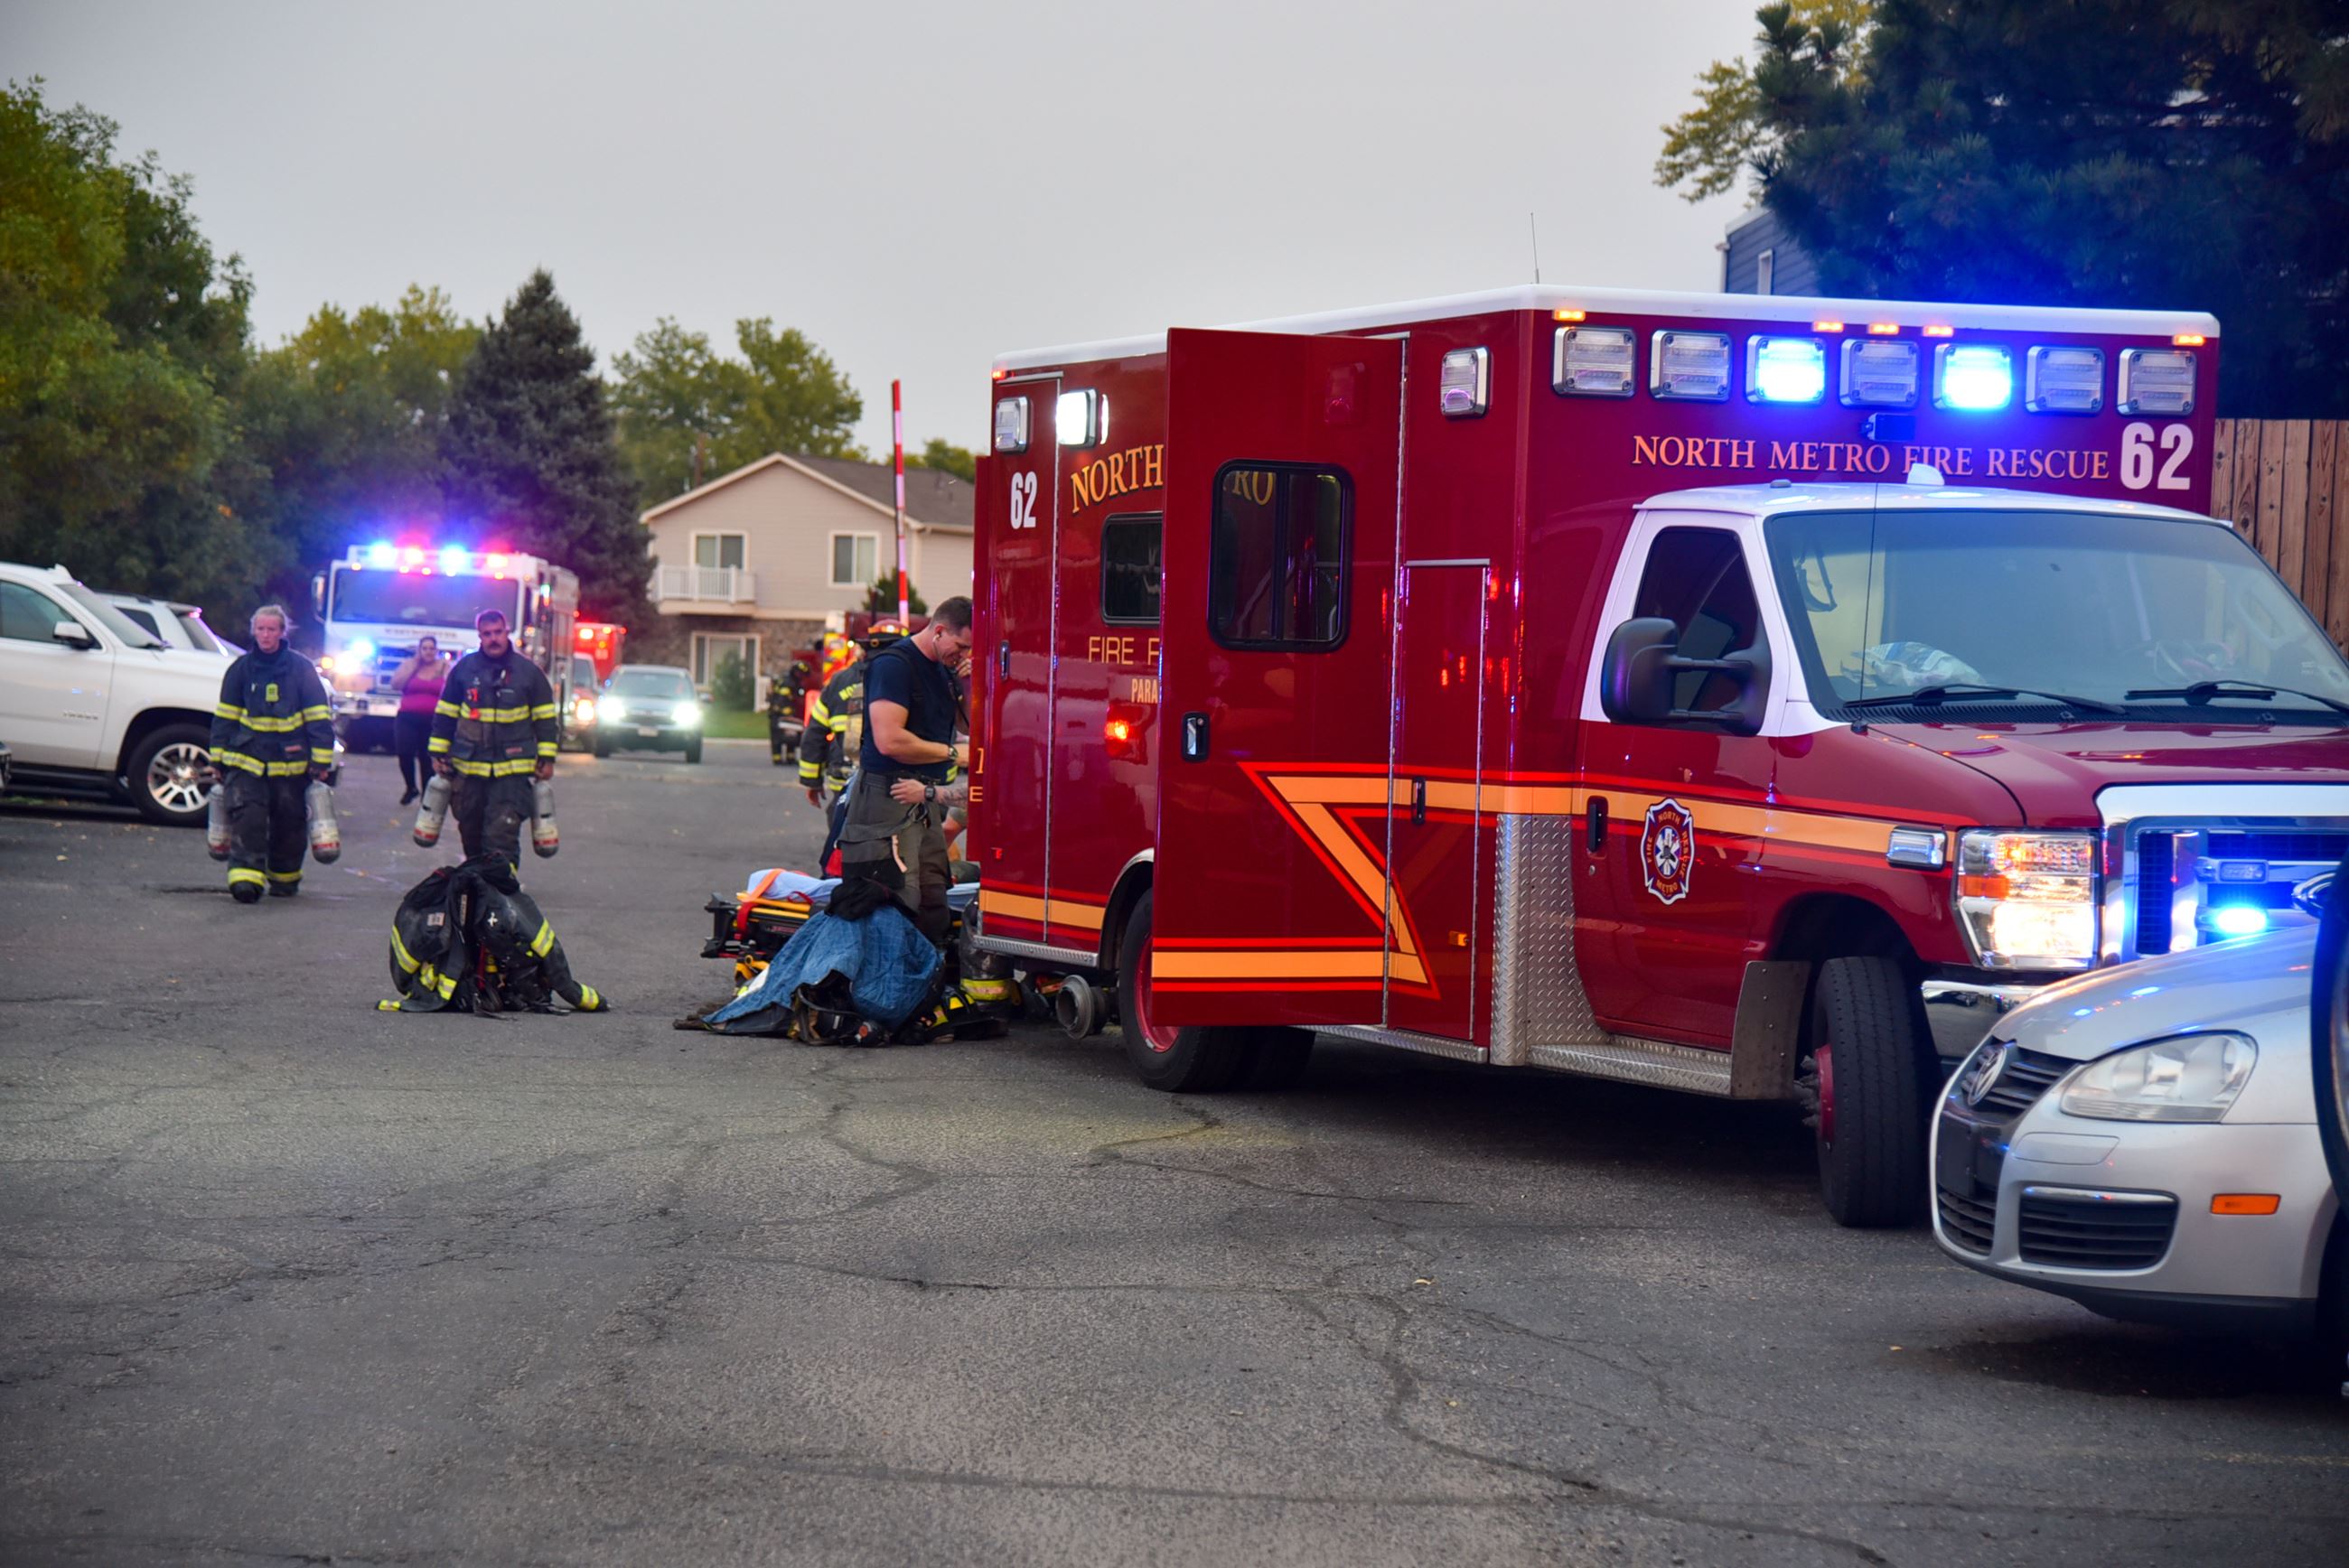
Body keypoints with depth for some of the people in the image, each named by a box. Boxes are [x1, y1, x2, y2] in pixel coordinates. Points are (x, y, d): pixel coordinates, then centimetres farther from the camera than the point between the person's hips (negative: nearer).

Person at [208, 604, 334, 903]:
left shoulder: (301, 669, -1)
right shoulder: (241, 668, 6)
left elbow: (320, 718, 0)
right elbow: (224, 717, 11)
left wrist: (321, 762, -4)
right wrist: (217, 760, 8)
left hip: (290, 763, -1)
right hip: (246, 760, 1)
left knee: (289, 822, 8)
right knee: (247, 816, -15)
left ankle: (284, 879, 25)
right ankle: (245, 876, -21)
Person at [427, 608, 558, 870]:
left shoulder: (529, 672, 2)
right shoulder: (464, 669, 6)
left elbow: (545, 718, 7)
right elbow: (444, 714, 13)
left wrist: (547, 758, 3)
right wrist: (439, 754, 11)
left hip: (512, 768, -3)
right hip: (469, 766, 3)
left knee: (503, 832, -14)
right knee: (470, 829, 11)